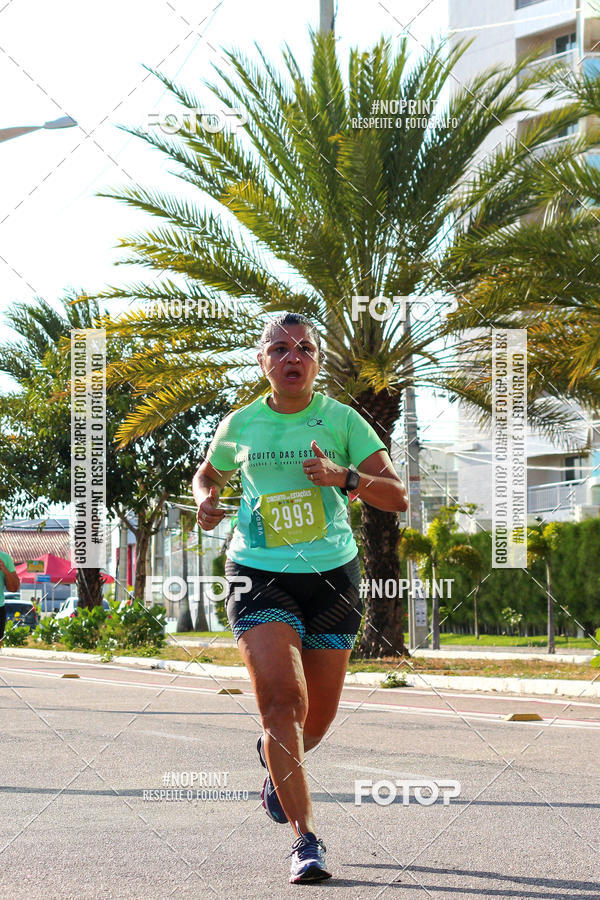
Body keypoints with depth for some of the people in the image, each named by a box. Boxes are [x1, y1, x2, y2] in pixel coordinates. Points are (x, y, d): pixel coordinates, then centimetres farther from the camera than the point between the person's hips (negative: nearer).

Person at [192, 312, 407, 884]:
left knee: (318, 717, 9)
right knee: (281, 696, -20)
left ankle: (276, 756, 47)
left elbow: (396, 497, -3)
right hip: (259, 573, -1)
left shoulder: (341, 420, 0)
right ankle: (305, 839, -16)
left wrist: (346, 477, -20)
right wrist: (206, 500, 1)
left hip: (331, 574, 1)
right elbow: (207, 475, 24)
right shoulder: (240, 425, 4)